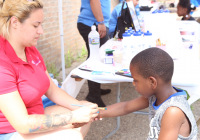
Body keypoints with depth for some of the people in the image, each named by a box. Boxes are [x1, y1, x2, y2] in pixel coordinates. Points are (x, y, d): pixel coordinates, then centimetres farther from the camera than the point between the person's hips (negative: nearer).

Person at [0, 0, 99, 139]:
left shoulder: (31, 50, 2)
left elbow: (52, 90, 8)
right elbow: (23, 124, -28)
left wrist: (80, 106, -8)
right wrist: (74, 117, -24)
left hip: (34, 117, 9)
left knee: (86, 118, 5)